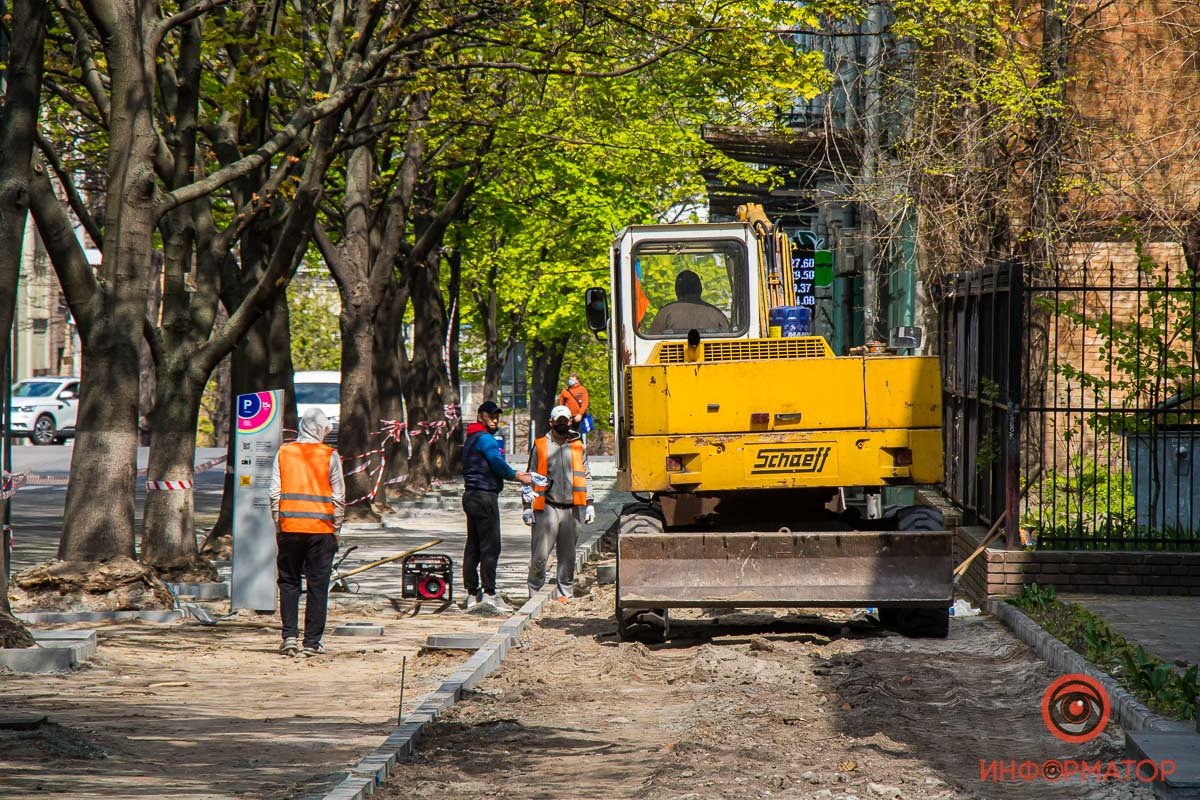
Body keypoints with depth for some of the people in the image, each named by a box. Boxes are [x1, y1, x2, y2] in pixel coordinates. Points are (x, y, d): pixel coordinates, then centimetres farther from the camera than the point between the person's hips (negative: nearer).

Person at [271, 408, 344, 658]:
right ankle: (312, 642, 3)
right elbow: (338, 496, -1)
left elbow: (275, 493, 4)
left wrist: (278, 525, 11)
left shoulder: (283, 453, 5)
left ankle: (290, 635, 0)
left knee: (288, 581, 11)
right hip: (321, 528, -2)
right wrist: (336, 529, 7)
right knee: (318, 585, 4)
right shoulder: (330, 456, -1)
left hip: (289, 526, 2)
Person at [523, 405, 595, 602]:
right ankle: (535, 592, 5)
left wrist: (589, 504, 10)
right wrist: (528, 506, 2)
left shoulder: (578, 446, 13)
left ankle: (564, 592, 15)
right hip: (547, 507, -3)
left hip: (572, 509, 3)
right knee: (540, 555, -8)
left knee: (568, 556, 7)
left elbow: (586, 476, 18)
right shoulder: (540, 446, 6)